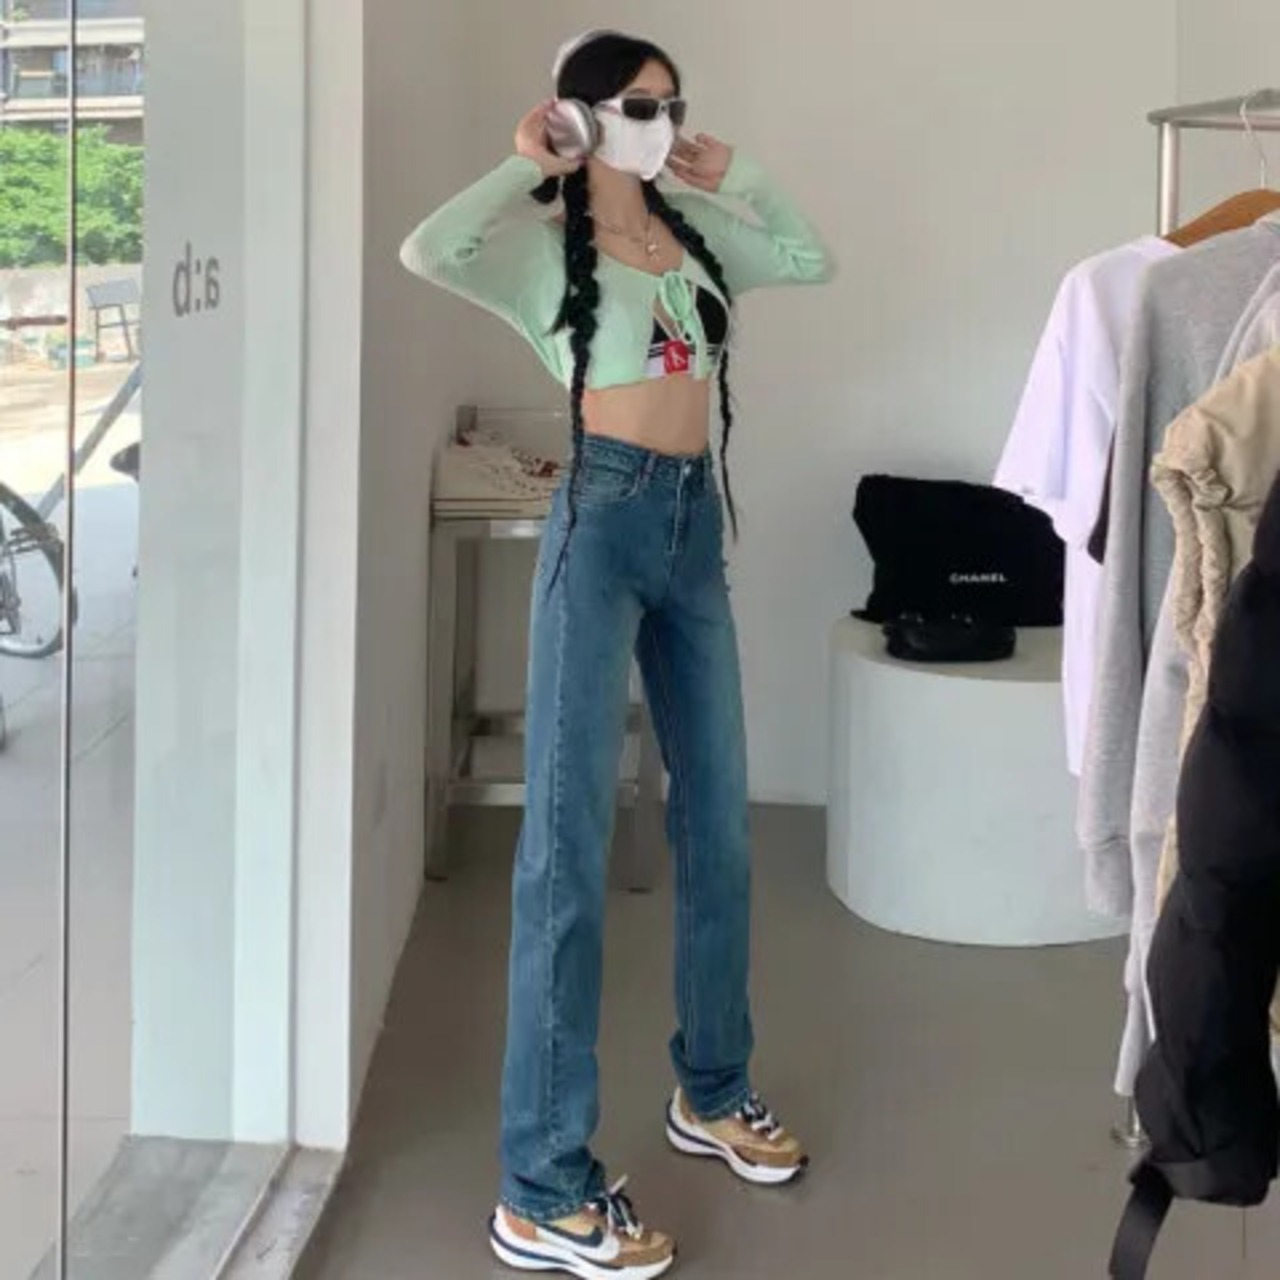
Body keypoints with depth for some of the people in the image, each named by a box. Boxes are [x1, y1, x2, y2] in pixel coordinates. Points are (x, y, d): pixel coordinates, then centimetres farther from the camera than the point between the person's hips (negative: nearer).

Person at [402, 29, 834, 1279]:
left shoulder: (692, 231, 13)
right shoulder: (546, 243, -5)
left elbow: (813, 261, 24)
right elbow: (426, 251, -25)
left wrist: (734, 175, 15)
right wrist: (525, 165, -10)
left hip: (695, 523, 7)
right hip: (601, 522, -7)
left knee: (718, 820, 15)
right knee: (570, 839, -9)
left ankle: (710, 1090, 34)